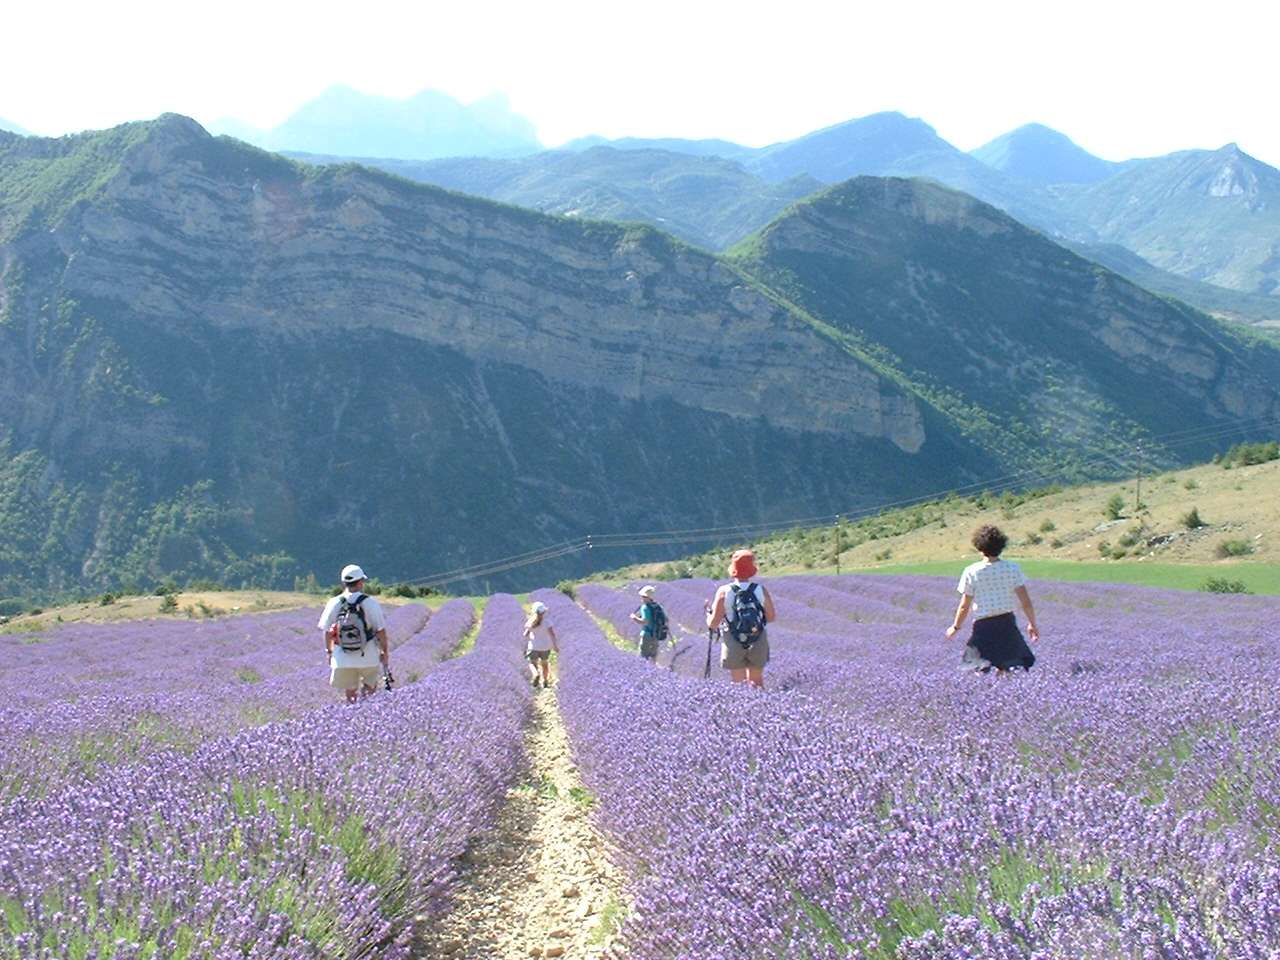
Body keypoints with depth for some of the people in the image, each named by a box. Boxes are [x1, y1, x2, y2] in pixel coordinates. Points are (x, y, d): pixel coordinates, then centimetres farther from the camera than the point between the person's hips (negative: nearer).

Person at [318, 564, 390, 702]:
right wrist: (385, 652, 6)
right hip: (368, 657, -2)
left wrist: (330, 652, 18)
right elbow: (381, 631, -6)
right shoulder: (370, 603, -9)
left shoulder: (333, 603, -2)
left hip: (343, 658, 2)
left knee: (351, 693, 13)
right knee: (370, 688, 14)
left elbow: (327, 632, 5)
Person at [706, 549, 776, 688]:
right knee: (756, 681, 18)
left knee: (738, 683, 9)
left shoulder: (724, 592, -13)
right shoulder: (761, 590, -8)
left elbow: (713, 623, -12)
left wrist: (709, 615, 9)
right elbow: (772, 618, -1)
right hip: (758, 645, 2)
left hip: (733, 645, -2)